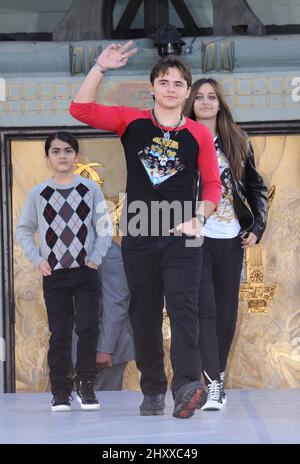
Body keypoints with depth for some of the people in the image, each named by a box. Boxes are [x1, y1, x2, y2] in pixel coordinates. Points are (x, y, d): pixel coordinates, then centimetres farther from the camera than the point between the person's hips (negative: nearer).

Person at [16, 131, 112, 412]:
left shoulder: (90, 189, 3)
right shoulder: (39, 193, 3)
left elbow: (104, 229, 4)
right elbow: (23, 231, 9)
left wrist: (95, 257, -7)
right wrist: (37, 259, -2)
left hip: (85, 273, -1)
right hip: (54, 274, 1)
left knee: (87, 329, -7)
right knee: (59, 333, 3)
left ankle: (85, 386, 5)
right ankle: (60, 391, 8)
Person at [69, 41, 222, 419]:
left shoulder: (199, 134, 4)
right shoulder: (132, 121, 4)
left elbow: (212, 185, 9)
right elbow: (80, 109, -5)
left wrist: (199, 217, -8)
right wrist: (101, 67, -11)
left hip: (182, 236, -2)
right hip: (138, 235, 2)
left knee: (183, 307, -17)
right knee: (144, 313, 6)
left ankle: (187, 384, -29)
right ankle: (152, 391, 14)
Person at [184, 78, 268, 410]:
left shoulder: (238, 143, 10)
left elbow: (257, 188, 14)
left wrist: (257, 227, 4)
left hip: (231, 239, 3)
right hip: (196, 237, -3)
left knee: (227, 311, 6)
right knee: (205, 308, -12)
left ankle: (219, 376, 20)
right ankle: (213, 385, -16)